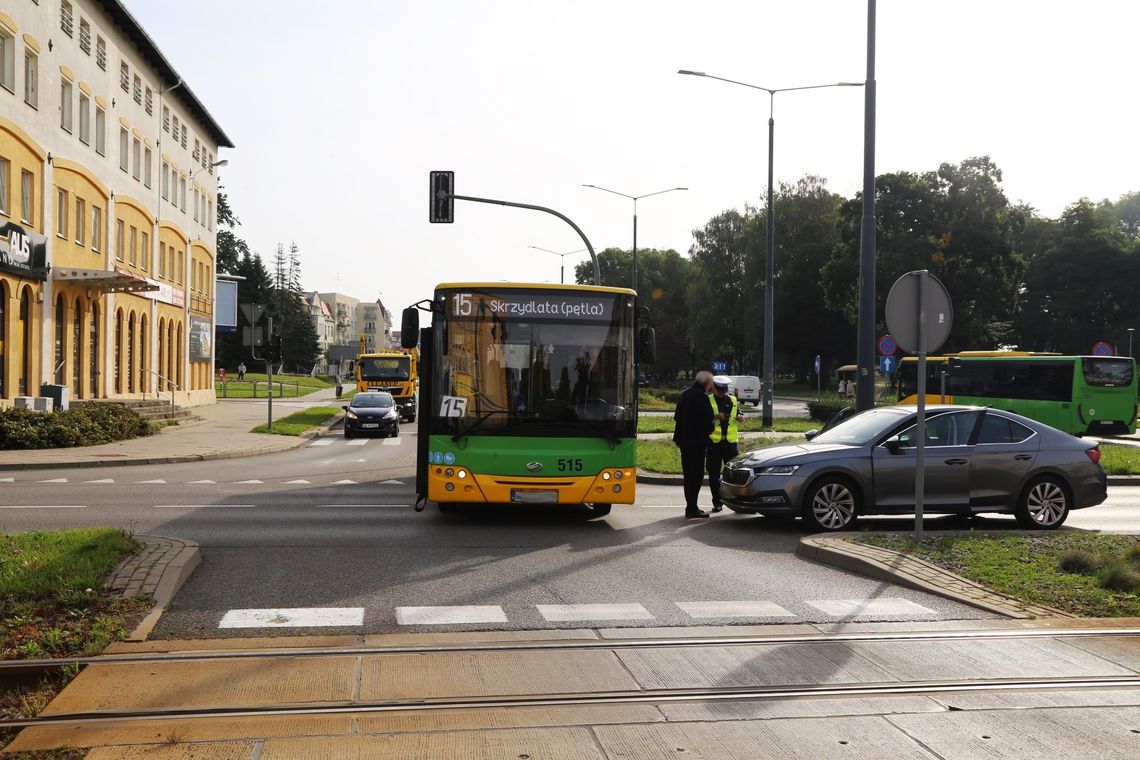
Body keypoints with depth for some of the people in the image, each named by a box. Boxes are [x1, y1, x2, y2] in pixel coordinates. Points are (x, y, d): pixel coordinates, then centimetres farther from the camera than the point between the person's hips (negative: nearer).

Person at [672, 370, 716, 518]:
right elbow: (708, 419, -17)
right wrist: (707, 431, 3)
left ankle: (690, 506, 21)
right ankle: (692, 508, -5)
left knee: (689, 474, 15)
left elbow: (677, 416, 16)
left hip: (684, 440, 9)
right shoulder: (701, 396, -16)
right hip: (696, 441, -9)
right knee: (696, 474, -4)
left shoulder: (685, 394, 11)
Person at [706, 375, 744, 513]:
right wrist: (715, 417, -18)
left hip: (731, 441, 2)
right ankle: (717, 502, 11)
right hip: (714, 442, -2)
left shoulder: (733, 401, 13)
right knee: (714, 474, 3)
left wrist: (740, 418, 1)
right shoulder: (707, 401, 3)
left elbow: (739, 416, 24)